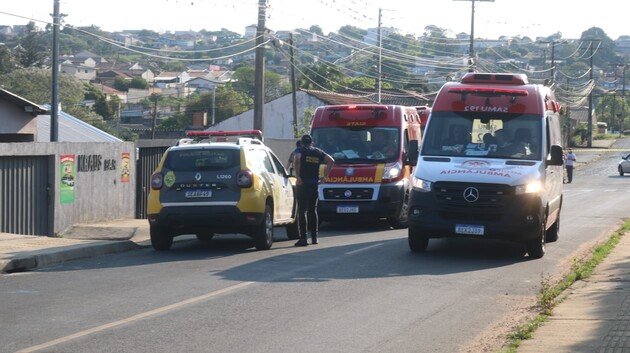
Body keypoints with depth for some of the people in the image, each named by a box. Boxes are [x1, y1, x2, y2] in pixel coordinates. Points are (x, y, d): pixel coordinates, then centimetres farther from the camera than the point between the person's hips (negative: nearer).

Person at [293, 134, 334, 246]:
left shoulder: (300, 151, 0)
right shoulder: (318, 152, 14)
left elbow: (296, 159, -22)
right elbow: (331, 160, 5)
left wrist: (297, 176, -19)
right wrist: (325, 176, 5)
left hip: (303, 184, -4)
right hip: (315, 184, 4)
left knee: (302, 211, -4)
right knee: (313, 210, 15)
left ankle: (303, 238, -12)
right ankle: (314, 237, 16)